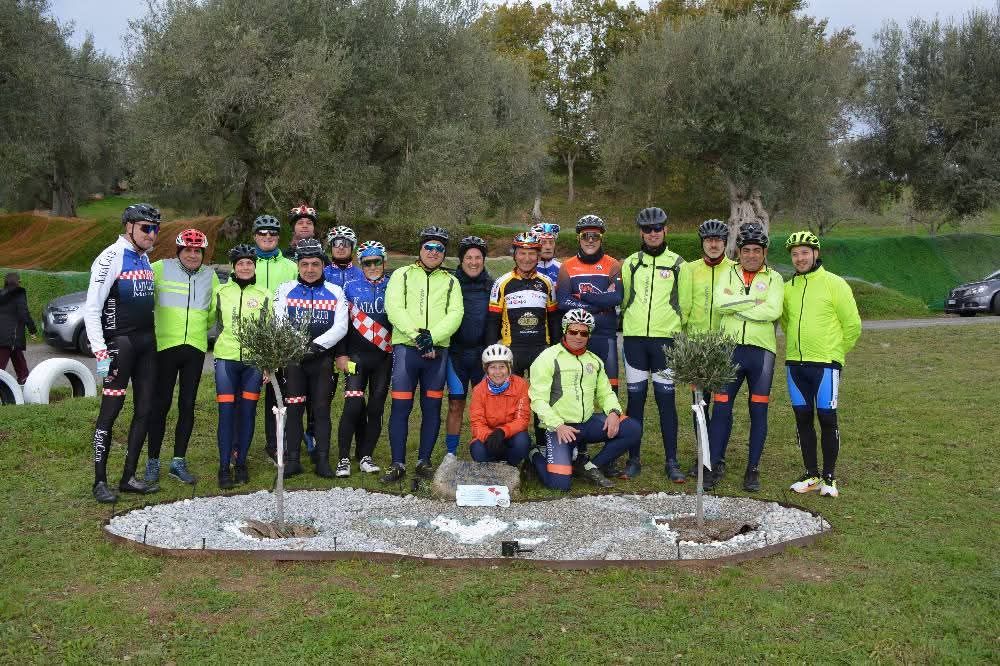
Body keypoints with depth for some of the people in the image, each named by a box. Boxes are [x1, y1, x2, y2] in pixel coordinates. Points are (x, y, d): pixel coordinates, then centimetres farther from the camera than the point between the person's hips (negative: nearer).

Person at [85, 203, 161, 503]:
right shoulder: (111, 257, -10)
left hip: (146, 341, 8)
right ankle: (100, 482, 5)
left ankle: (129, 477, 15)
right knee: (110, 411, -4)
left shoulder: (144, 258, 14)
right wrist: (100, 352, -19)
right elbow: (91, 309, -14)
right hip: (120, 342, -8)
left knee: (145, 410, 7)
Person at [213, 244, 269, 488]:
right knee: (226, 411, -5)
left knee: (247, 411, 5)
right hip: (226, 358, -1)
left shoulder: (264, 294, 7)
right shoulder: (221, 291, 6)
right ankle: (224, 467, 1)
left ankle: (241, 463, 16)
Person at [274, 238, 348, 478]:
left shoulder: (335, 292, 8)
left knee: (321, 408, 1)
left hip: (322, 358, 0)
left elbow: (340, 327, -2)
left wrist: (315, 345, -14)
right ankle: (292, 460, 6)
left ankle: (322, 461, 5)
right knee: (294, 408, -1)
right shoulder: (285, 290, 9)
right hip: (292, 358, 0)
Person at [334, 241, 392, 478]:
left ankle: (366, 456, 15)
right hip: (357, 356, -1)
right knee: (353, 406, -10)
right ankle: (344, 458, -1)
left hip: (384, 357, 1)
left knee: (376, 409, 4)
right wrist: (340, 354, -1)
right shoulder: (351, 288, 5)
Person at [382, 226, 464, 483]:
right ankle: (398, 464, 4)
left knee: (432, 407, 5)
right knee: (401, 407, -3)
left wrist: (432, 337, -16)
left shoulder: (450, 281, 14)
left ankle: (424, 461, 15)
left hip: (437, 350, 2)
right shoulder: (402, 275, 10)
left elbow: (455, 314, -1)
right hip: (406, 347, -2)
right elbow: (394, 309, -5)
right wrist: (417, 336, -16)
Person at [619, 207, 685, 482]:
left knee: (666, 399, 0)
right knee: (635, 398, 5)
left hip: (665, 339, -1)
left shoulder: (677, 264, 7)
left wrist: (681, 331, 4)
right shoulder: (630, 263, 11)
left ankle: (672, 461, 8)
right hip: (634, 338, 2)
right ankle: (633, 459, 13)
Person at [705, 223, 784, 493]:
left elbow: (773, 311, -13)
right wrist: (755, 302, -12)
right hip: (729, 349, 1)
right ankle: (716, 464, 12)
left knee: (758, 411, 5)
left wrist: (736, 306, -10)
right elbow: (721, 303, -10)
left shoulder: (773, 278, 5)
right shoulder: (728, 275, 9)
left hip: (761, 351, -1)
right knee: (721, 407, 0)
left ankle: (753, 469, 15)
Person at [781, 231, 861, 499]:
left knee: (827, 419, -1)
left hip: (825, 365, -5)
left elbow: (853, 324, -1)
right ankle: (811, 475, 20)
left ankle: (829, 477, 11)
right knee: (802, 418, 8)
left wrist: (835, 352, 6)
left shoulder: (834, 284, -5)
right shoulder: (787, 288, 9)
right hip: (795, 364, 5)